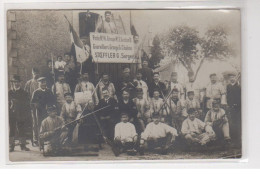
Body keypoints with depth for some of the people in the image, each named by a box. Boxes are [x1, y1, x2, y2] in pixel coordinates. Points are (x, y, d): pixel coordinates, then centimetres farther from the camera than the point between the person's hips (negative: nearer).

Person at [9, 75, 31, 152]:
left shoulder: (24, 93, 8)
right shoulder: (9, 93, 3)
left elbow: (27, 106, 9)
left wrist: (27, 117, 3)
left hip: (21, 116, 1)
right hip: (12, 116, -1)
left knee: (22, 130, 5)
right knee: (11, 130, 2)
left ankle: (23, 145, 15)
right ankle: (11, 146, 11)